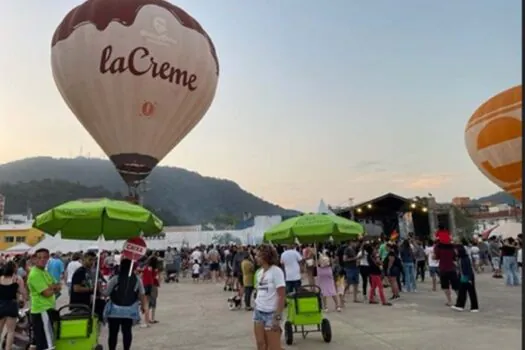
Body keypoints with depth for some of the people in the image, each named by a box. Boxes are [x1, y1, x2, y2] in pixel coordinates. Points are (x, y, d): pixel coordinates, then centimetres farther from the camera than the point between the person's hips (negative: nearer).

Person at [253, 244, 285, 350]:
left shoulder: (276, 271, -14)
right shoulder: (259, 272, 7)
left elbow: (282, 296, -15)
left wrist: (278, 317, -17)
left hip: (271, 313, -7)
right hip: (258, 312, 7)